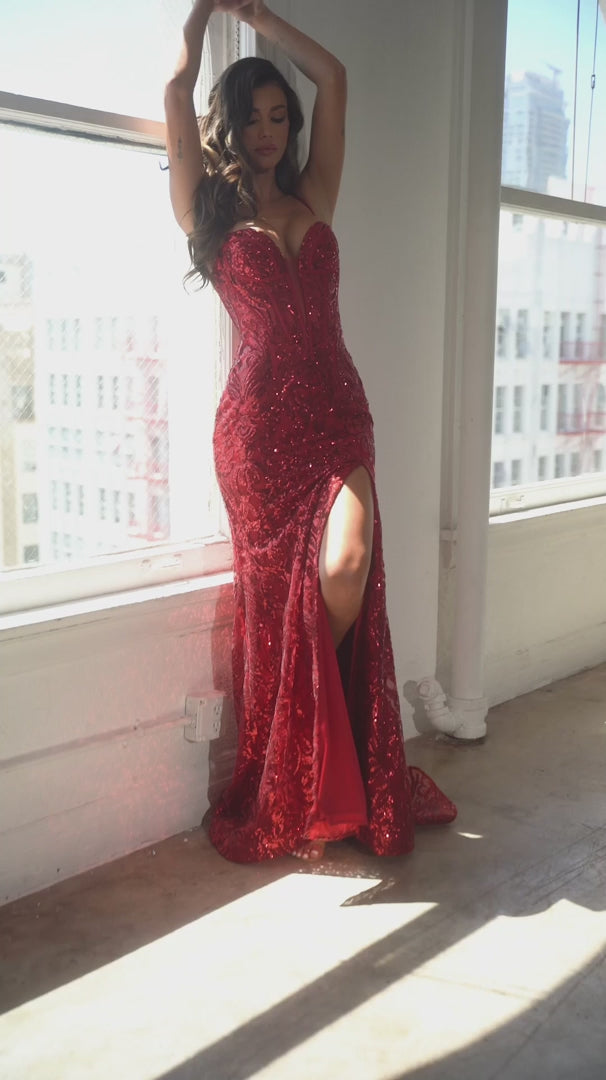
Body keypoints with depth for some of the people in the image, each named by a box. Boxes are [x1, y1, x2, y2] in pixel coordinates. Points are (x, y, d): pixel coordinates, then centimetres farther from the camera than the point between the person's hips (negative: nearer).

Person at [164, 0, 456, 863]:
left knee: (345, 568, -18)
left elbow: (332, 76, 16)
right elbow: (178, 93, 1)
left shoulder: (314, 201, 18)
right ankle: (286, 799, 14)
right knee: (276, 588, -1)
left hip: (336, 411, 2)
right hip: (259, 420, -2)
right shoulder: (208, 212, 9)